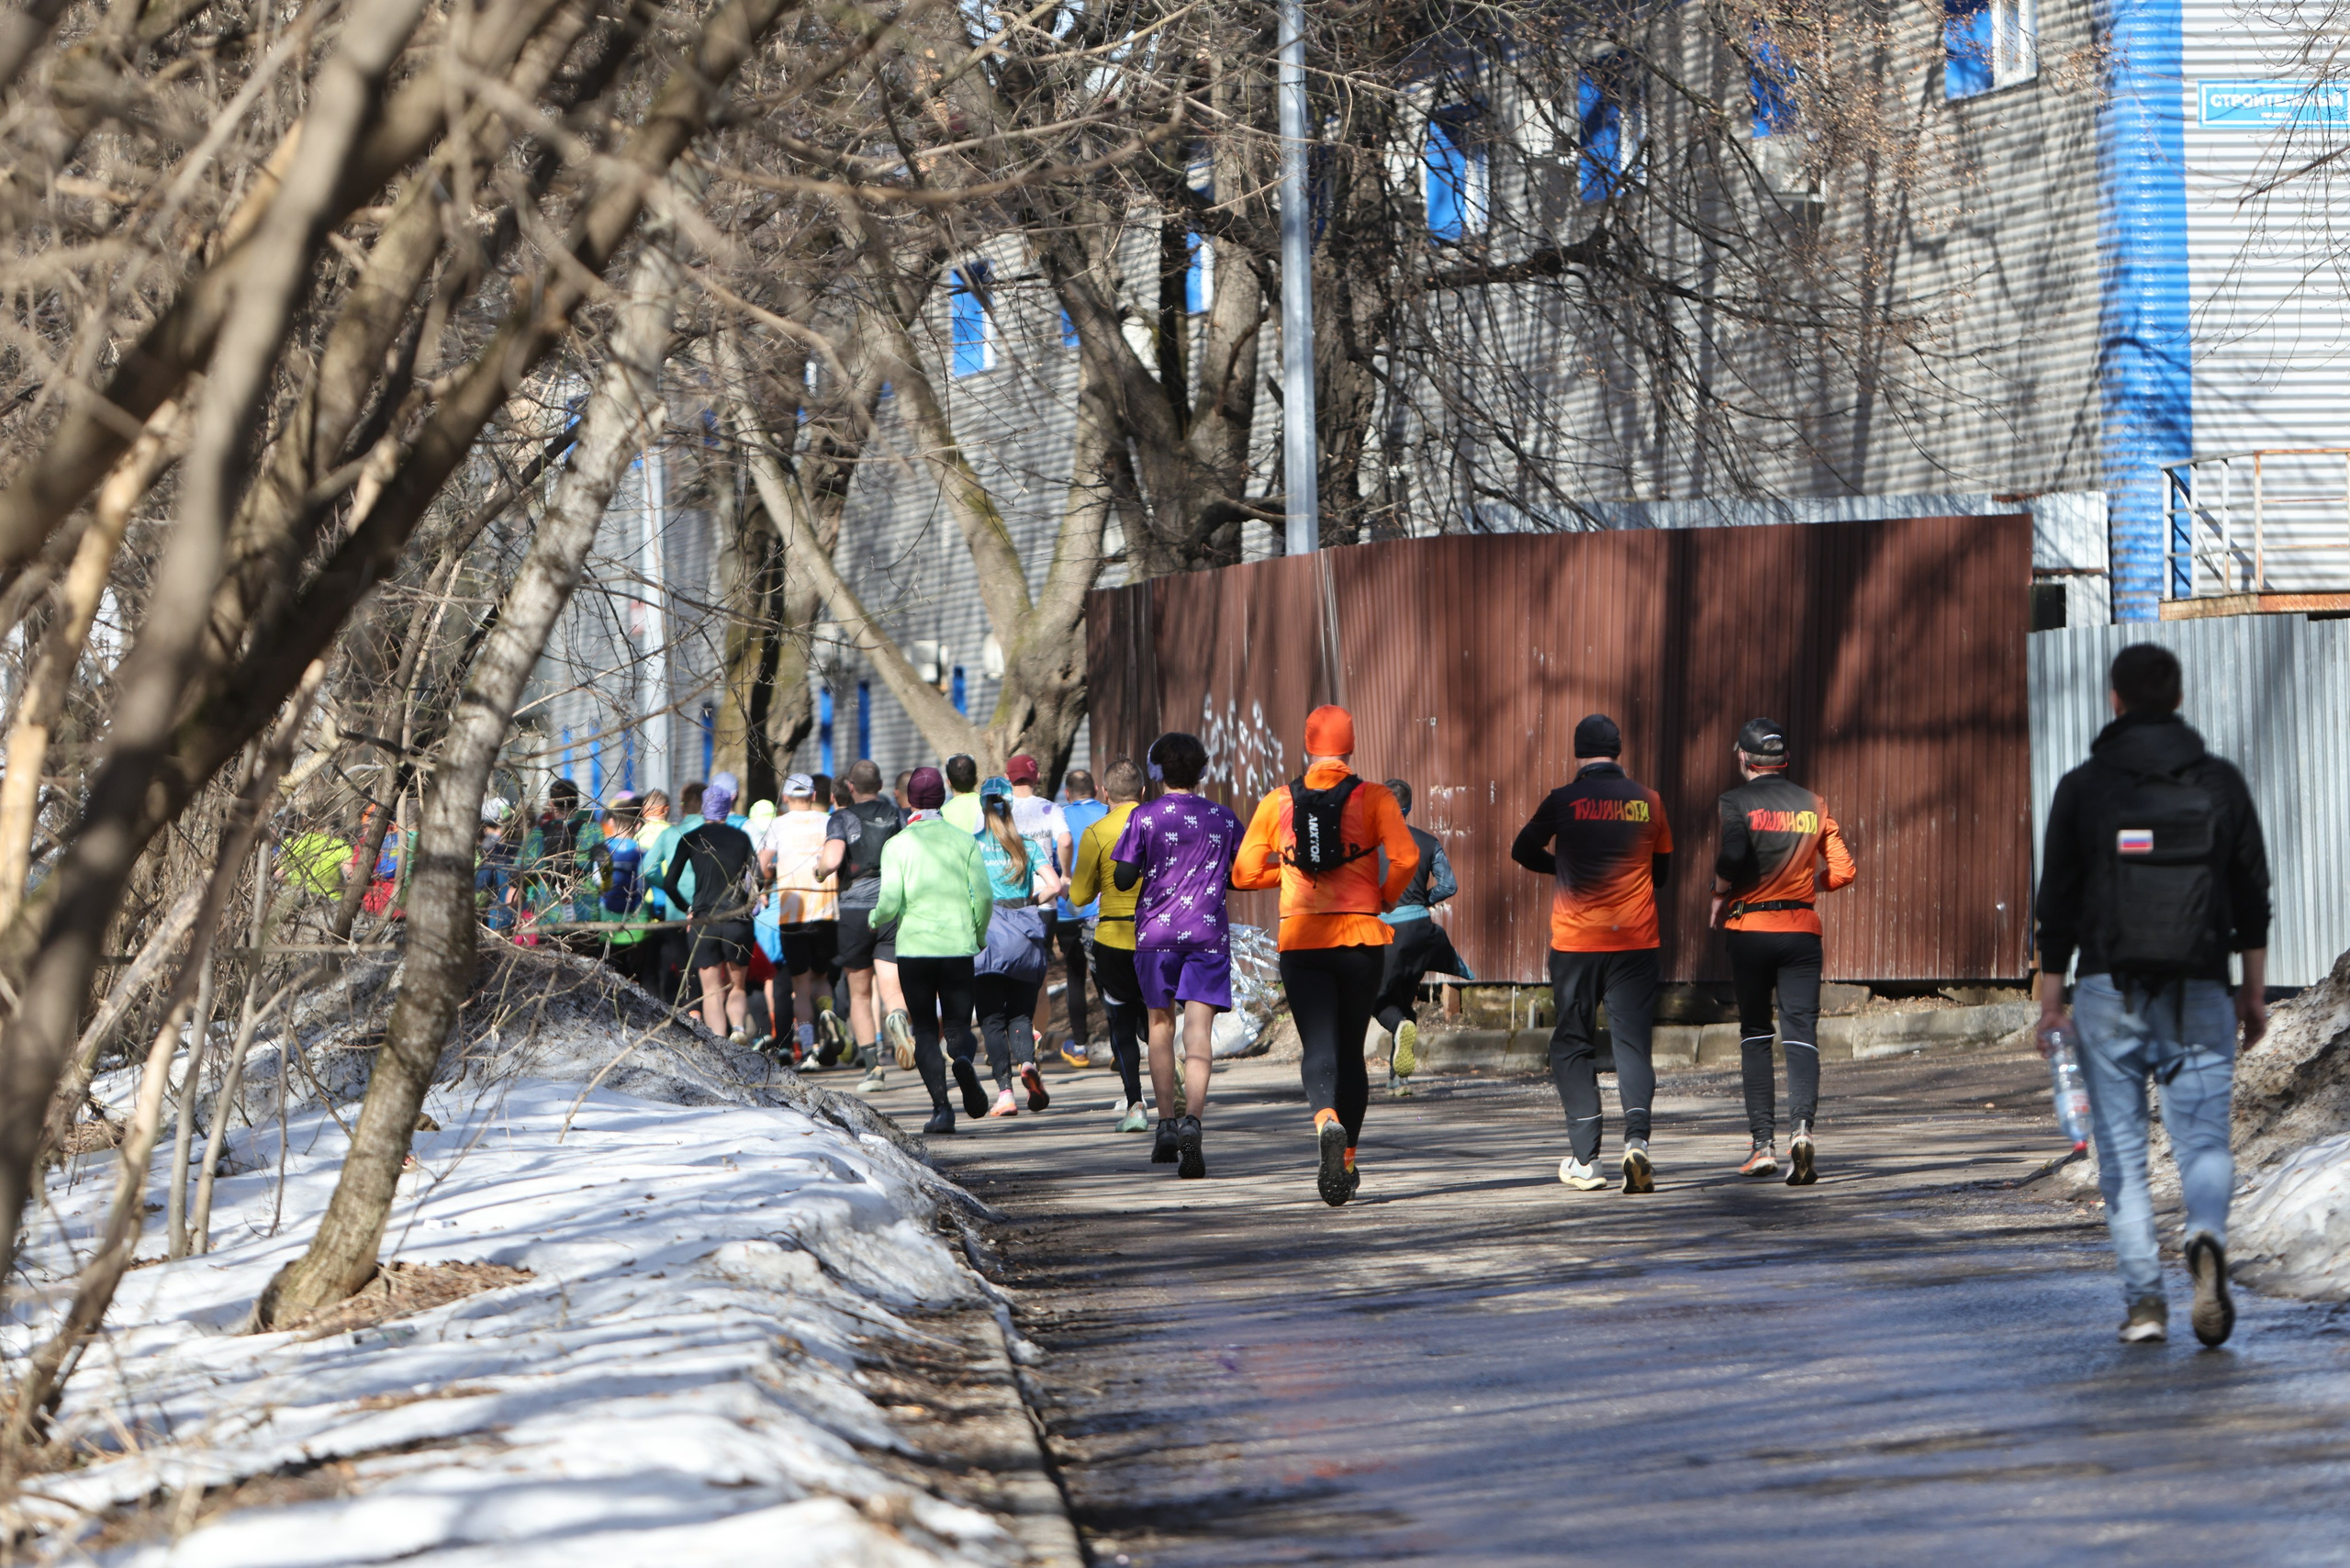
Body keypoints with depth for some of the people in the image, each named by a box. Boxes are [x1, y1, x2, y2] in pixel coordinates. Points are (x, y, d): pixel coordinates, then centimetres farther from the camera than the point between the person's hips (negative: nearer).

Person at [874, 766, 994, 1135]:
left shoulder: (897, 844, -2)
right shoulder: (964, 841, 3)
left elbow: (890, 902, -8)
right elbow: (984, 897, -3)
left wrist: (874, 919, 14)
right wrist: (979, 935, 14)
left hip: (914, 947, -1)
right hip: (958, 947, 1)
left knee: (925, 1030, 8)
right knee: (958, 1024, 9)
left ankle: (941, 1107, -5)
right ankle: (964, 1060, -26)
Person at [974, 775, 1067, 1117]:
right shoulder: (1029, 845, 6)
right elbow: (1054, 886, -2)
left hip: (984, 931, -2)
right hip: (1025, 932, 2)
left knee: (992, 1017, 2)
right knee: (1020, 1011, 12)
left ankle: (1004, 1091, -9)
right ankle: (1027, 1061, -18)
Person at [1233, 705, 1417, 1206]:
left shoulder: (1277, 803, 4)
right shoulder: (1374, 797, -1)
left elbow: (1244, 873, 6)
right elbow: (1405, 858, -15)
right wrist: (1385, 899, 3)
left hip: (1299, 939, 0)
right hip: (1361, 938, 0)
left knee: (1318, 1047, -3)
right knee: (1351, 1049, 13)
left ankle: (1327, 1118, -34)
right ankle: (1346, 1161, 19)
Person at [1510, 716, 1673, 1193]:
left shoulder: (1564, 802, -4)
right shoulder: (1647, 802, 4)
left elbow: (1523, 851, 6)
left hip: (1576, 939, -2)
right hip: (1636, 939, 2)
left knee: (1573, 1046, 8)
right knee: (1633, 1042, 3)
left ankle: (1585, 1158, 3)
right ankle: (1636, 1138, -19)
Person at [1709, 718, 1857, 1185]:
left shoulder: (1736, 802, -4)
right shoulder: (1813, 805, 7)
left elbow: (1733, 853, -23)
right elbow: (1843, 870, 2)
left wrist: (1720, 896, -6)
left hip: (1749, 926, -2)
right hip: (1802, 928, 2)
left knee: (1755, 1036, 9)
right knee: (1801, 1035, -2)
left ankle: (1763, 1142, 6)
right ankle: (1802, 1126, -24)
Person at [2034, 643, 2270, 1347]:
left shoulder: (2083, 787, -1)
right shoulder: (2221, 783, 4)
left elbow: (2057, 901, 0)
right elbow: (2253, 897, 6)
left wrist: (2050, 999, 6)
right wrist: (2254, 992, 14)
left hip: (2109, 993, -1)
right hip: (2199, 996, 1)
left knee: (2122, 1152, 5)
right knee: (2203, 1138, 2)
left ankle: (2144, 1299, -2)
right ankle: (2207, 1241, -28)